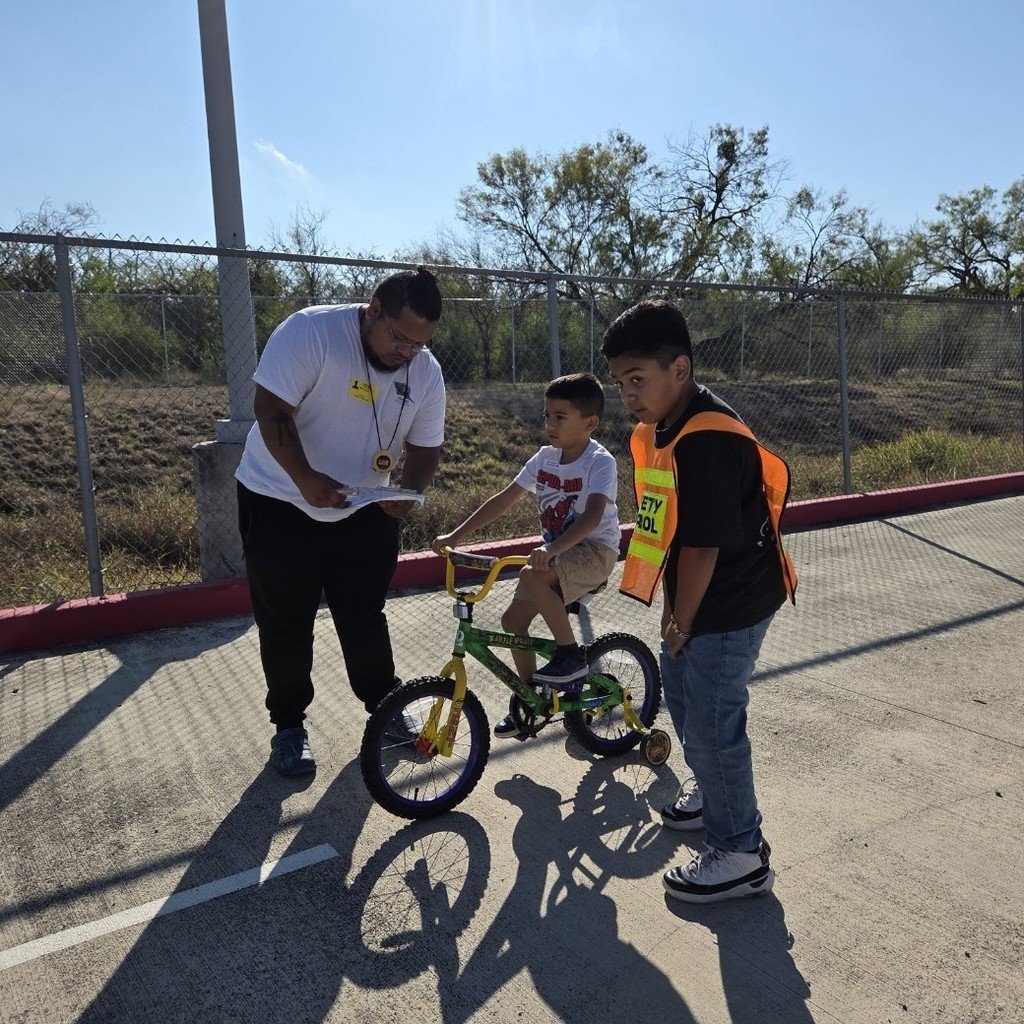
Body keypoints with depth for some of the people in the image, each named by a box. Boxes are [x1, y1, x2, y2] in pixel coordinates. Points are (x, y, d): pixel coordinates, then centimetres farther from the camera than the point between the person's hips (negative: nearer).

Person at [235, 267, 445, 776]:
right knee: (286, 624, 6)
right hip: (281, 503, -3)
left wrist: (409, 492, -22)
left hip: (363, 511, 4)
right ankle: (289, 725, 23)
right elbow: (271, 410, -23)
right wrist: (305, 478, -35)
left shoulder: (427, 373, -5)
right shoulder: (311, 331, -21)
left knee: (365, 617, 11)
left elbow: (424, 448, -1)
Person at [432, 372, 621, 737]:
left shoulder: (600, 461, -18)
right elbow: (504, 499, 3)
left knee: (532, 576, -33)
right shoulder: (546, 457, 2)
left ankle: (571, 655, -13)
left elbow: (593, 514, -34)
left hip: (594, 550, -7)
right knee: (513, 620, 1)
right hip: (556, 552, 7)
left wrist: (552, 549, -49)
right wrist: (456, 535, -3)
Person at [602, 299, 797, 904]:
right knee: (685, 702, 24)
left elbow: (702, 548, -26)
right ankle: (711, 793, 49)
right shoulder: (660, 431, 2)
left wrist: (681, 624, -14)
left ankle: (742, 855, 21)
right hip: (694, 603, 10)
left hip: (728, 609, -10)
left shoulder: (707, 442, -28)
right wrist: (674, 613, 9)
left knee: (712, 726, 2)